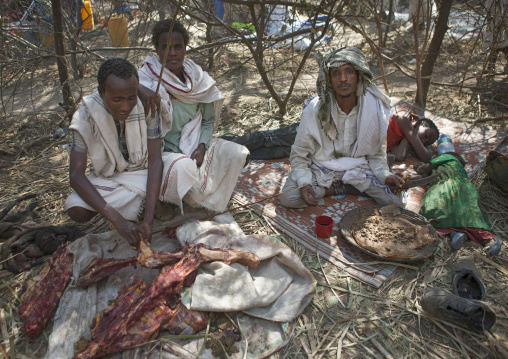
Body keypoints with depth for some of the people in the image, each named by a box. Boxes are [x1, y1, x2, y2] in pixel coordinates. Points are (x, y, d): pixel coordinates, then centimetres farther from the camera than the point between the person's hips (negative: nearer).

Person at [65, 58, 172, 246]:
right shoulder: (86, 116, -22)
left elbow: (155, 161, -21)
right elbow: (76, 174, -25)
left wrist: (148, 220, -30)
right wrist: (117, 219, -38)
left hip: (144, 172, 1)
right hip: (109, 178, 0)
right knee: (76, 209, -28)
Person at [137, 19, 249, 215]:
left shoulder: (198, 79, -1)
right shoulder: (148, 77, -10)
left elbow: (208, 120, 6)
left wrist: (202, 147, -11)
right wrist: (140, 88, -46)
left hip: (194, 144, 5)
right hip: (162, 150, -4)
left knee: (239, 154, -14)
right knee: (183, 166, -37)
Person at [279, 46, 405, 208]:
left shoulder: (376, 108, -12)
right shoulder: (314, 110, -19)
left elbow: (376, 153, 2)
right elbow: (299, 154, -9)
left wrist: (385, 176, -16)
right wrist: (304, 182, -25)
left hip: (358, 168, 1)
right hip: (321, 169, -1)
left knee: (395, 204, -17)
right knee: (288, 198, -25)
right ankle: (340, 188, -4)